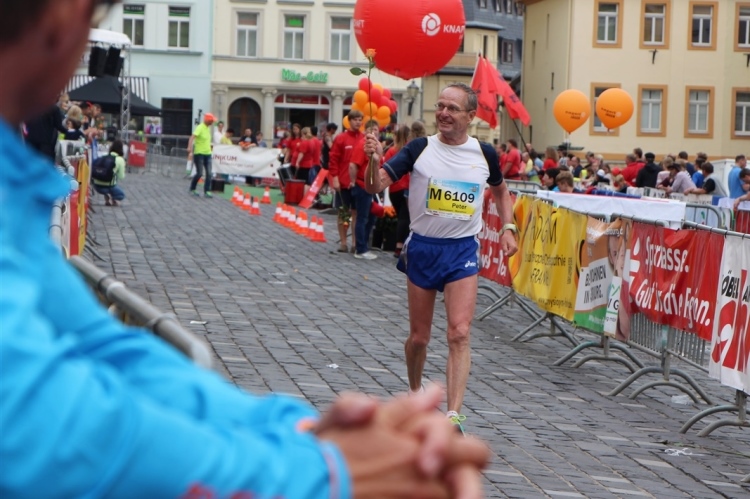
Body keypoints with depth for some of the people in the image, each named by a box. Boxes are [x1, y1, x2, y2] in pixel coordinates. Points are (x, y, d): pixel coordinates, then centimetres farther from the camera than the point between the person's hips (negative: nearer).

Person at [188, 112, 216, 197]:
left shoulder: (208, 128, 10)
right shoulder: (200, 128, -14)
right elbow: (192, 138, -25)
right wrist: (190, 150, -36)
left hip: (207, 153, 7)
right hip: (199, 154, -7)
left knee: (209, 173, -1)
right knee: (199, 173, -5)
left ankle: (207, 191, 3)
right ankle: (192, 189, 14)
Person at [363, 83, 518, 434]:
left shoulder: (484, 154, 0)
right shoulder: (420, 149, -6)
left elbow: (500, 191, 20)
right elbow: (376, 186, -13)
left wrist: (508, 227, 5)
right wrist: (374, 161, -33)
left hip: (463, 250, 0)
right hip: (423, 247, 0)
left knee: (459, 333, -13)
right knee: (419, 336, 10)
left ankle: (453, 416, -18)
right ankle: (415, 392, 37)